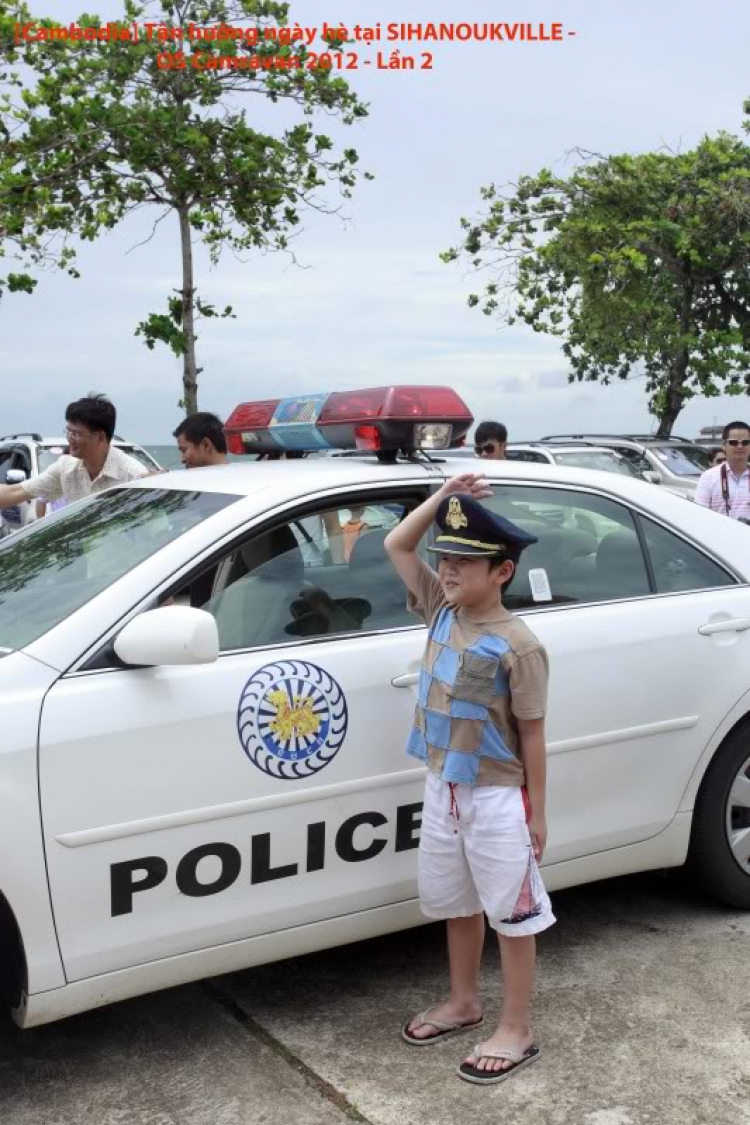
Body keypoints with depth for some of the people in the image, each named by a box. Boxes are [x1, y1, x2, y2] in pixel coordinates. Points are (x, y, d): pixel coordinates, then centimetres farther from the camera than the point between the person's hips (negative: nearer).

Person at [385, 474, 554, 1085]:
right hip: (442, 789, 7)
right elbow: (396, 545, 4)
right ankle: (463, 1002, 40)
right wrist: (442, 498, -7)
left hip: (498, 799, -7)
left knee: (513, 913, 8)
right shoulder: (441, 610, 0)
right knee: (457, 903, 21)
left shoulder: (517, 645, -19)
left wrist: (536, 813, -9)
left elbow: (531, 734, -13)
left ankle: (516, 1031, 20)